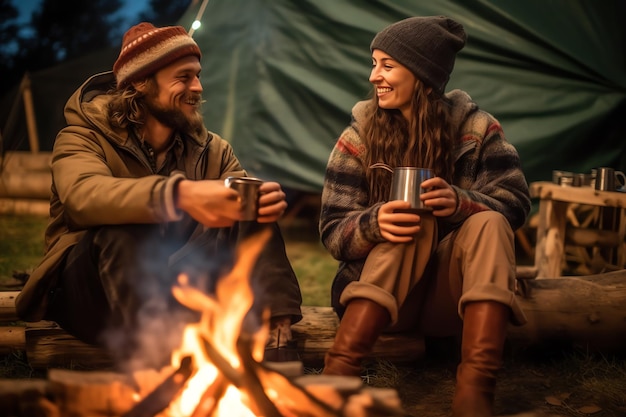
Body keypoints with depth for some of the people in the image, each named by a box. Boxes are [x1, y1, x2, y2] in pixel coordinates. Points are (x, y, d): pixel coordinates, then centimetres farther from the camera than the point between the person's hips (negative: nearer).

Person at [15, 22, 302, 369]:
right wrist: (178, 195, -46)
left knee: (256, 209, -13)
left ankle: (274, 329, -26)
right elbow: (83, 195, -29)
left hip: (181, 283, 4)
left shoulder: (211, 149, 10)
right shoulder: (83, 137, -6)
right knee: (122, 231, -34)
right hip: (91, 289, -4)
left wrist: (267, 201, -28)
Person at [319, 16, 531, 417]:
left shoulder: (476, 128, -2)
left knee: (489, 223, -27)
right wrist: (375, 222, -31)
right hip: (378, 291, 0)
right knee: (406, 222, -29)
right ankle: (337, 376, -41)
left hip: (454, 294, 1)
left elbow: (516, 202, -9)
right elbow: (333, 231, -7)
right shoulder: (359, 137, -3)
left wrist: (460, 201, -30)